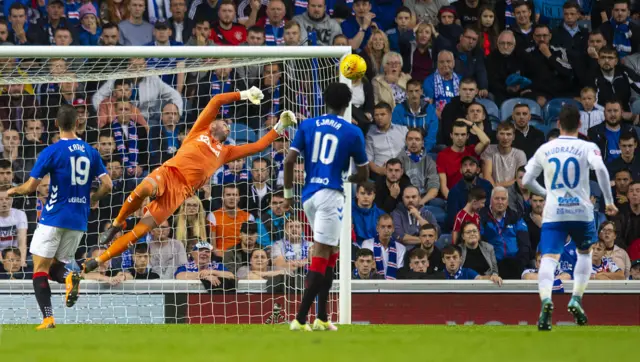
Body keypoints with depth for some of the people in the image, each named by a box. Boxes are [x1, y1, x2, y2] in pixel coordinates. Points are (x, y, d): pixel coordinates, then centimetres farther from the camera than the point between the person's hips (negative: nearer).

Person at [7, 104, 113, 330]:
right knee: (54, 268, 16)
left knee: (40, 269, 1)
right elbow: (107, 185, 4)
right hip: (79, 221, 5)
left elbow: (30, 187, -9)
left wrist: (14, 191, 12)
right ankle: (69, 277, -19)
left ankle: (48, 318, -14)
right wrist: (92, 198, 23)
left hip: (53, 218, -5)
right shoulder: (91, 152, 6)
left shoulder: (52, 152, -8)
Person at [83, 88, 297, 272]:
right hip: (168, 173, -2)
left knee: (140, 231, -12)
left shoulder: (225, 152, 28)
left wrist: (279, 128, 21)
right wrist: (244, 95, 22)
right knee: (144, 190, -39)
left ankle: (96, 262, -9)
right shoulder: (199, 132, 20)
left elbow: (257, 146, 27)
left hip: (180, 191, 3)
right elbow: (216, 100, 18)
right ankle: (117, 224, -12)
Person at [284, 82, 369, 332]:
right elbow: (364, 174, 8)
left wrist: (288, 192, 12)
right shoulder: (353, 132, 1)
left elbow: (289, 161, 2)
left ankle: (322, 318, 16)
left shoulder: (308, 126, 9)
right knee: (321, 256, -7)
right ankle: (300, 319, -15)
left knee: (330, 253, 18)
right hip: (330, 194, -5)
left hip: (309, 195, 5)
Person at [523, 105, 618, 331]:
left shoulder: (544, 149, 9)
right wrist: (609, 201, -11)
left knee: (549, 258, -10)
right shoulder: (588, 148, 1)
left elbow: (526, 181, 12)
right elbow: (600, 168, -18)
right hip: (581, 211, 0)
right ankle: (576, 299, 9)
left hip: (553, 213, 0)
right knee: (584, 253, 24)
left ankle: (546, 299, -37)